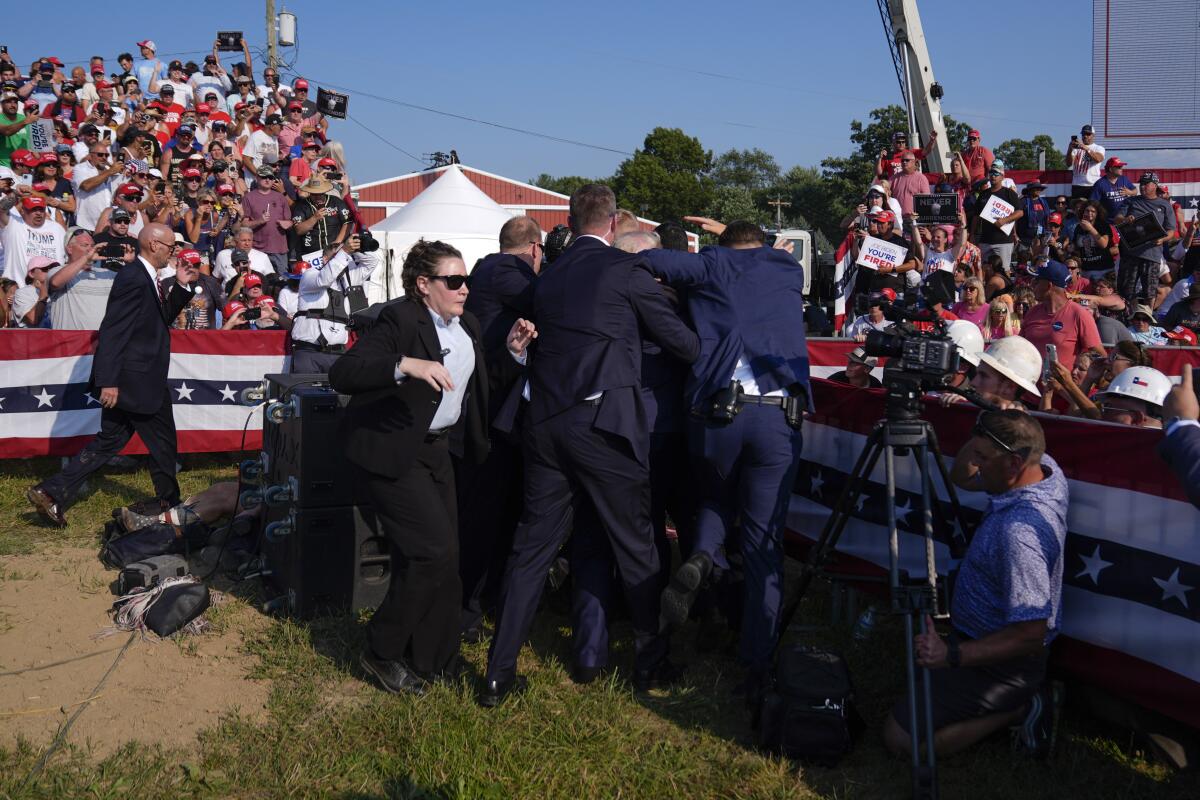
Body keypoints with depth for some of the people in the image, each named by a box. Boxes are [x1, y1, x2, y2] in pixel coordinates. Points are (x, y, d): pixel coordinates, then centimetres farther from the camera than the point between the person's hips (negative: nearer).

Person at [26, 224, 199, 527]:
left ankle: (51, 493, 9)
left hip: (126, 381, 10)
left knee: (108, 442, 12)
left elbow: (162, 317, 25)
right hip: (136, 381, -10)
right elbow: (112, 331, -23)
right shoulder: (133, 278, -18)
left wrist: (181, 286, 12)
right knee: (162, 443, 6)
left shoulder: (146, 278, 13)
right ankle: (170, 504, 22)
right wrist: (108, 381, -25)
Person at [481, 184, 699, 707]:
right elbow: (682, 343, 2)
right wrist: (706, 351, 22)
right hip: (605, 423, -5)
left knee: (531, 546, 9)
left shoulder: (548, 277, 14)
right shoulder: (627, 271, -3)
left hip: (544, 423, 5)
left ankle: (499, 674, 12)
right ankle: (650, 663, 20)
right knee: (635, 545, 9)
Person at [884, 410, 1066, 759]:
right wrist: (984, 433, -6)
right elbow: (962, 478, 11)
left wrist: (952, 655, -34)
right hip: (986, 637, 10)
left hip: (999, 663, -10)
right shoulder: (1046, 467, -6)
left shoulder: (1019, 532, -34)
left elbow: (1030, 635, -33)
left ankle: (1017, 709, -3)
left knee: (899, 736, -8)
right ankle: (1022, 697, 17)